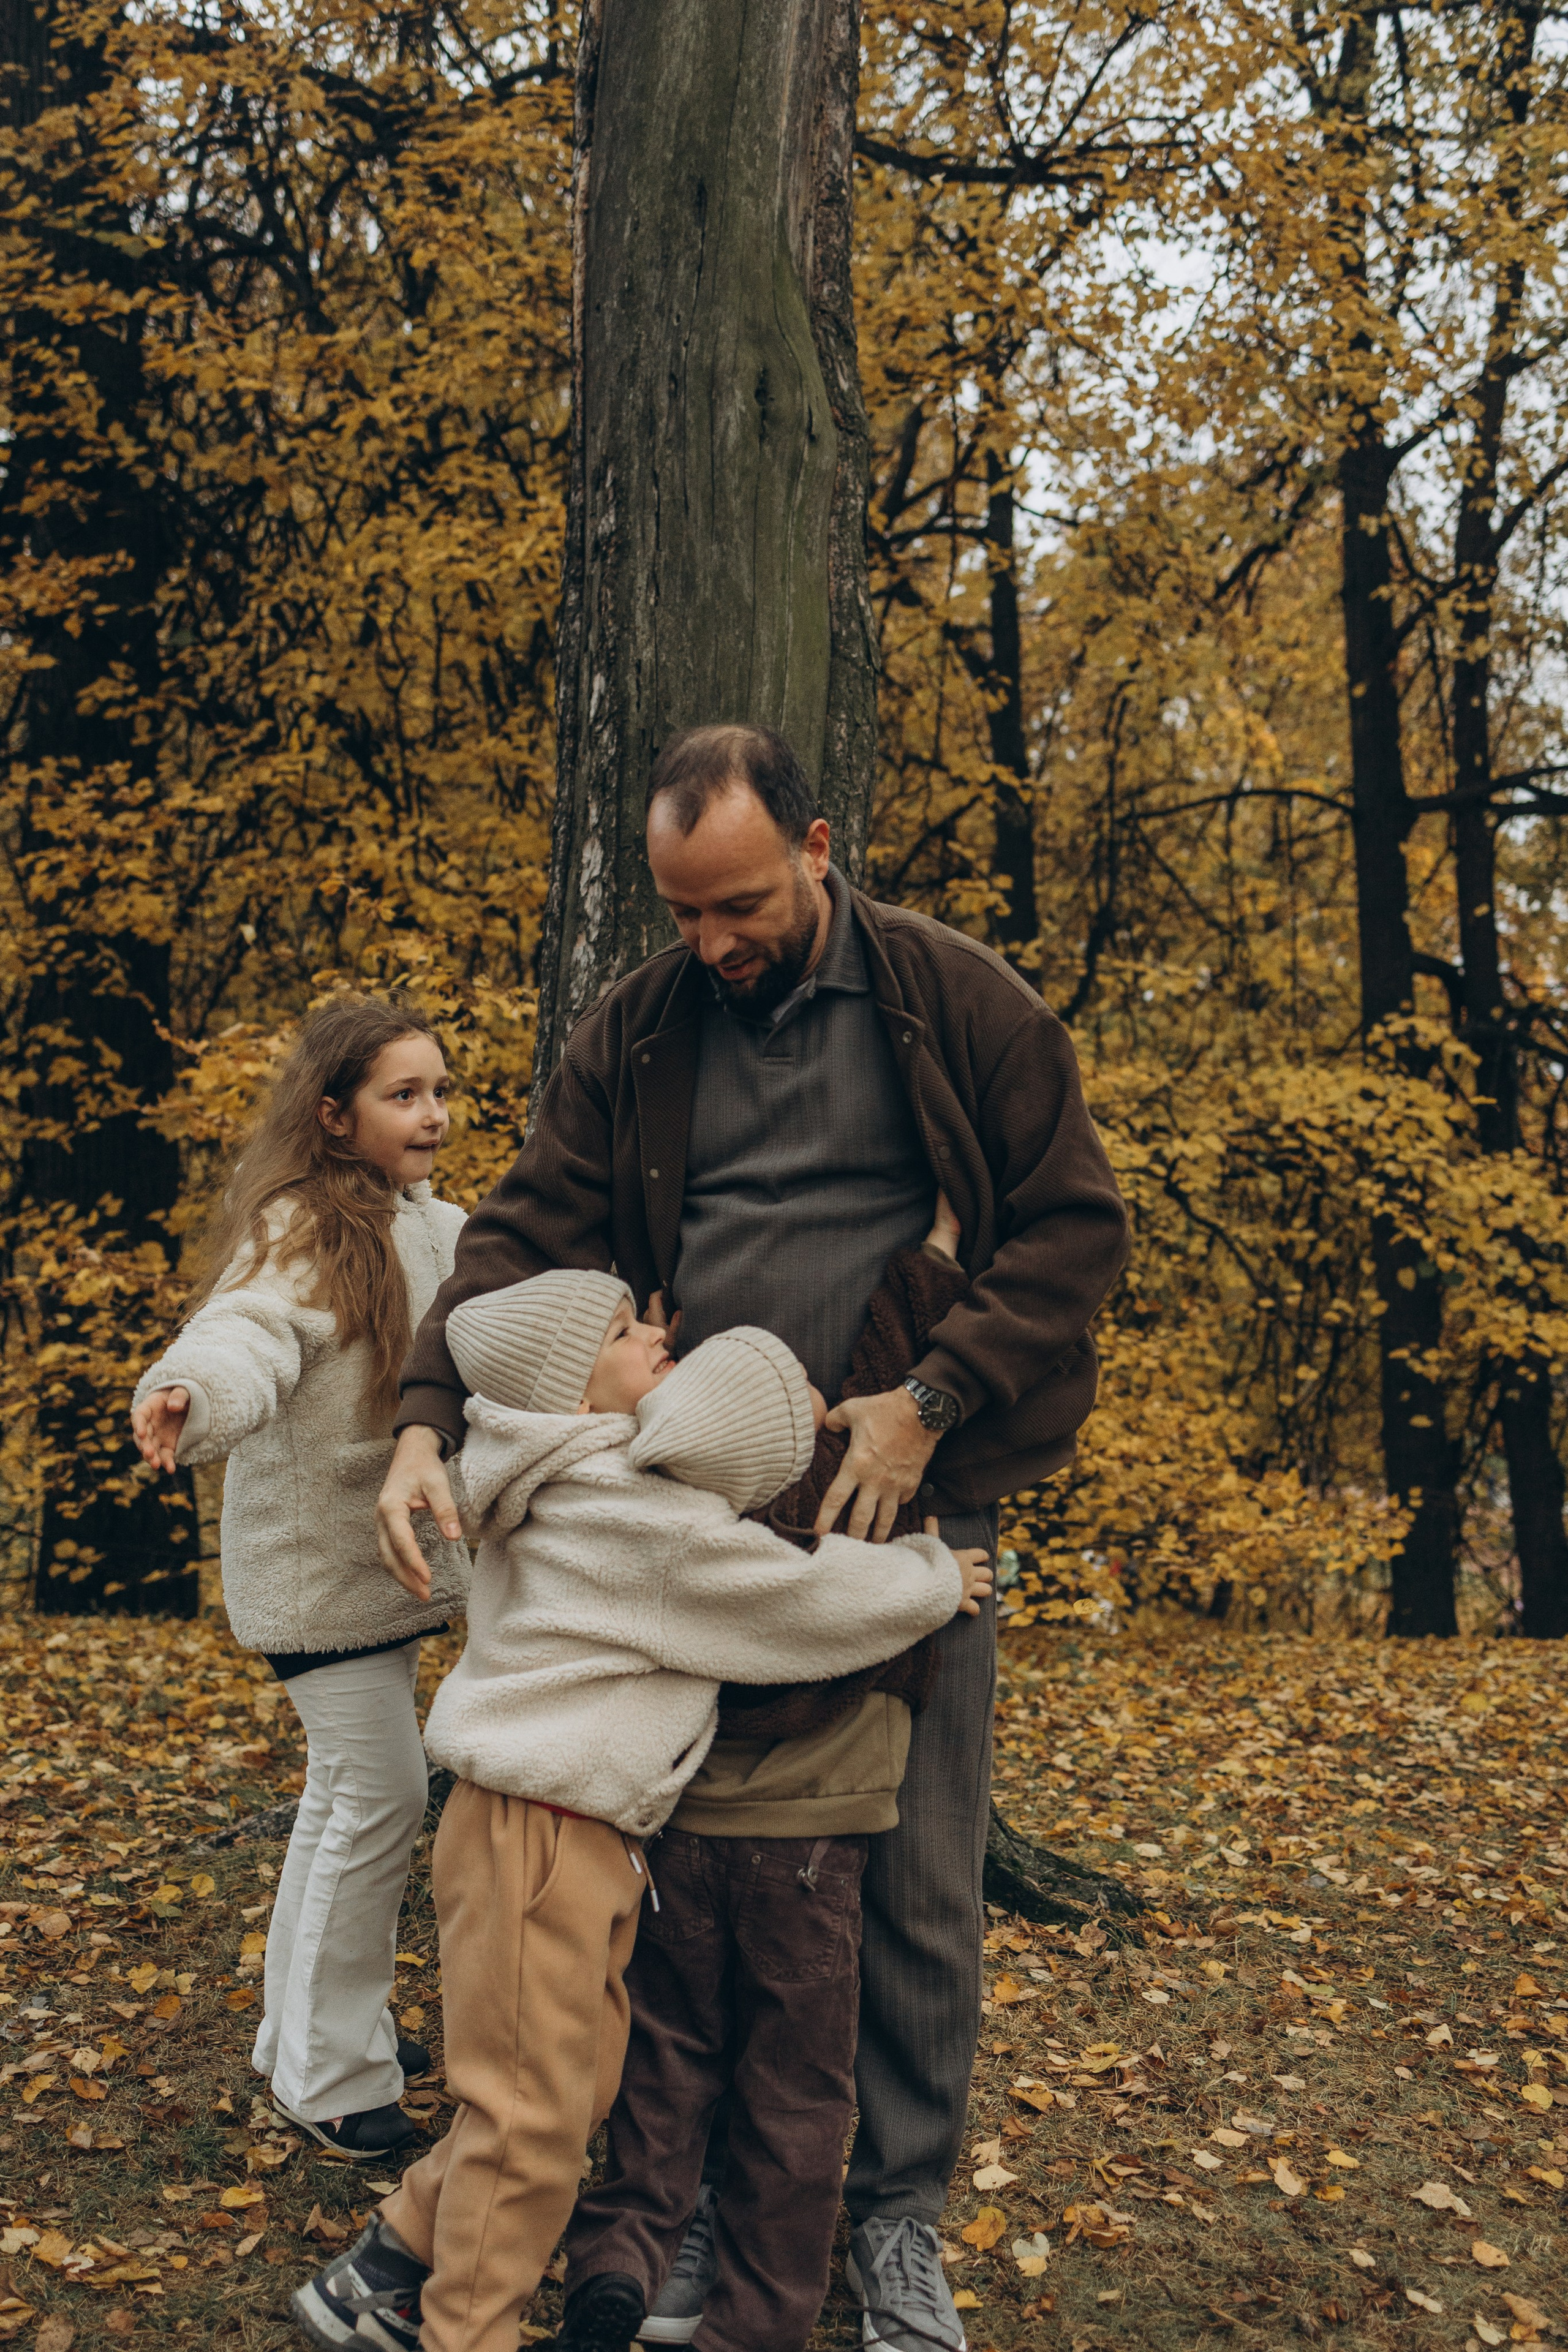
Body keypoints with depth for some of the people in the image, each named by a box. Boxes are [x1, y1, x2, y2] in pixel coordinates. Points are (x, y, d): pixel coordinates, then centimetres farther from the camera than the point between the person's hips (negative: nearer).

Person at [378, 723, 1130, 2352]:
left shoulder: (955, 1001, -4)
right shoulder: (632, 1037, 3)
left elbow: (1072, 1223, -4)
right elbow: (525, 1236, -1)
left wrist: (931, 1404, -15)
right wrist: (428, 1420, -17)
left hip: (910, 1505, -2)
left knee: (916, 1882, 7)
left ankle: (895, 2208, 27)